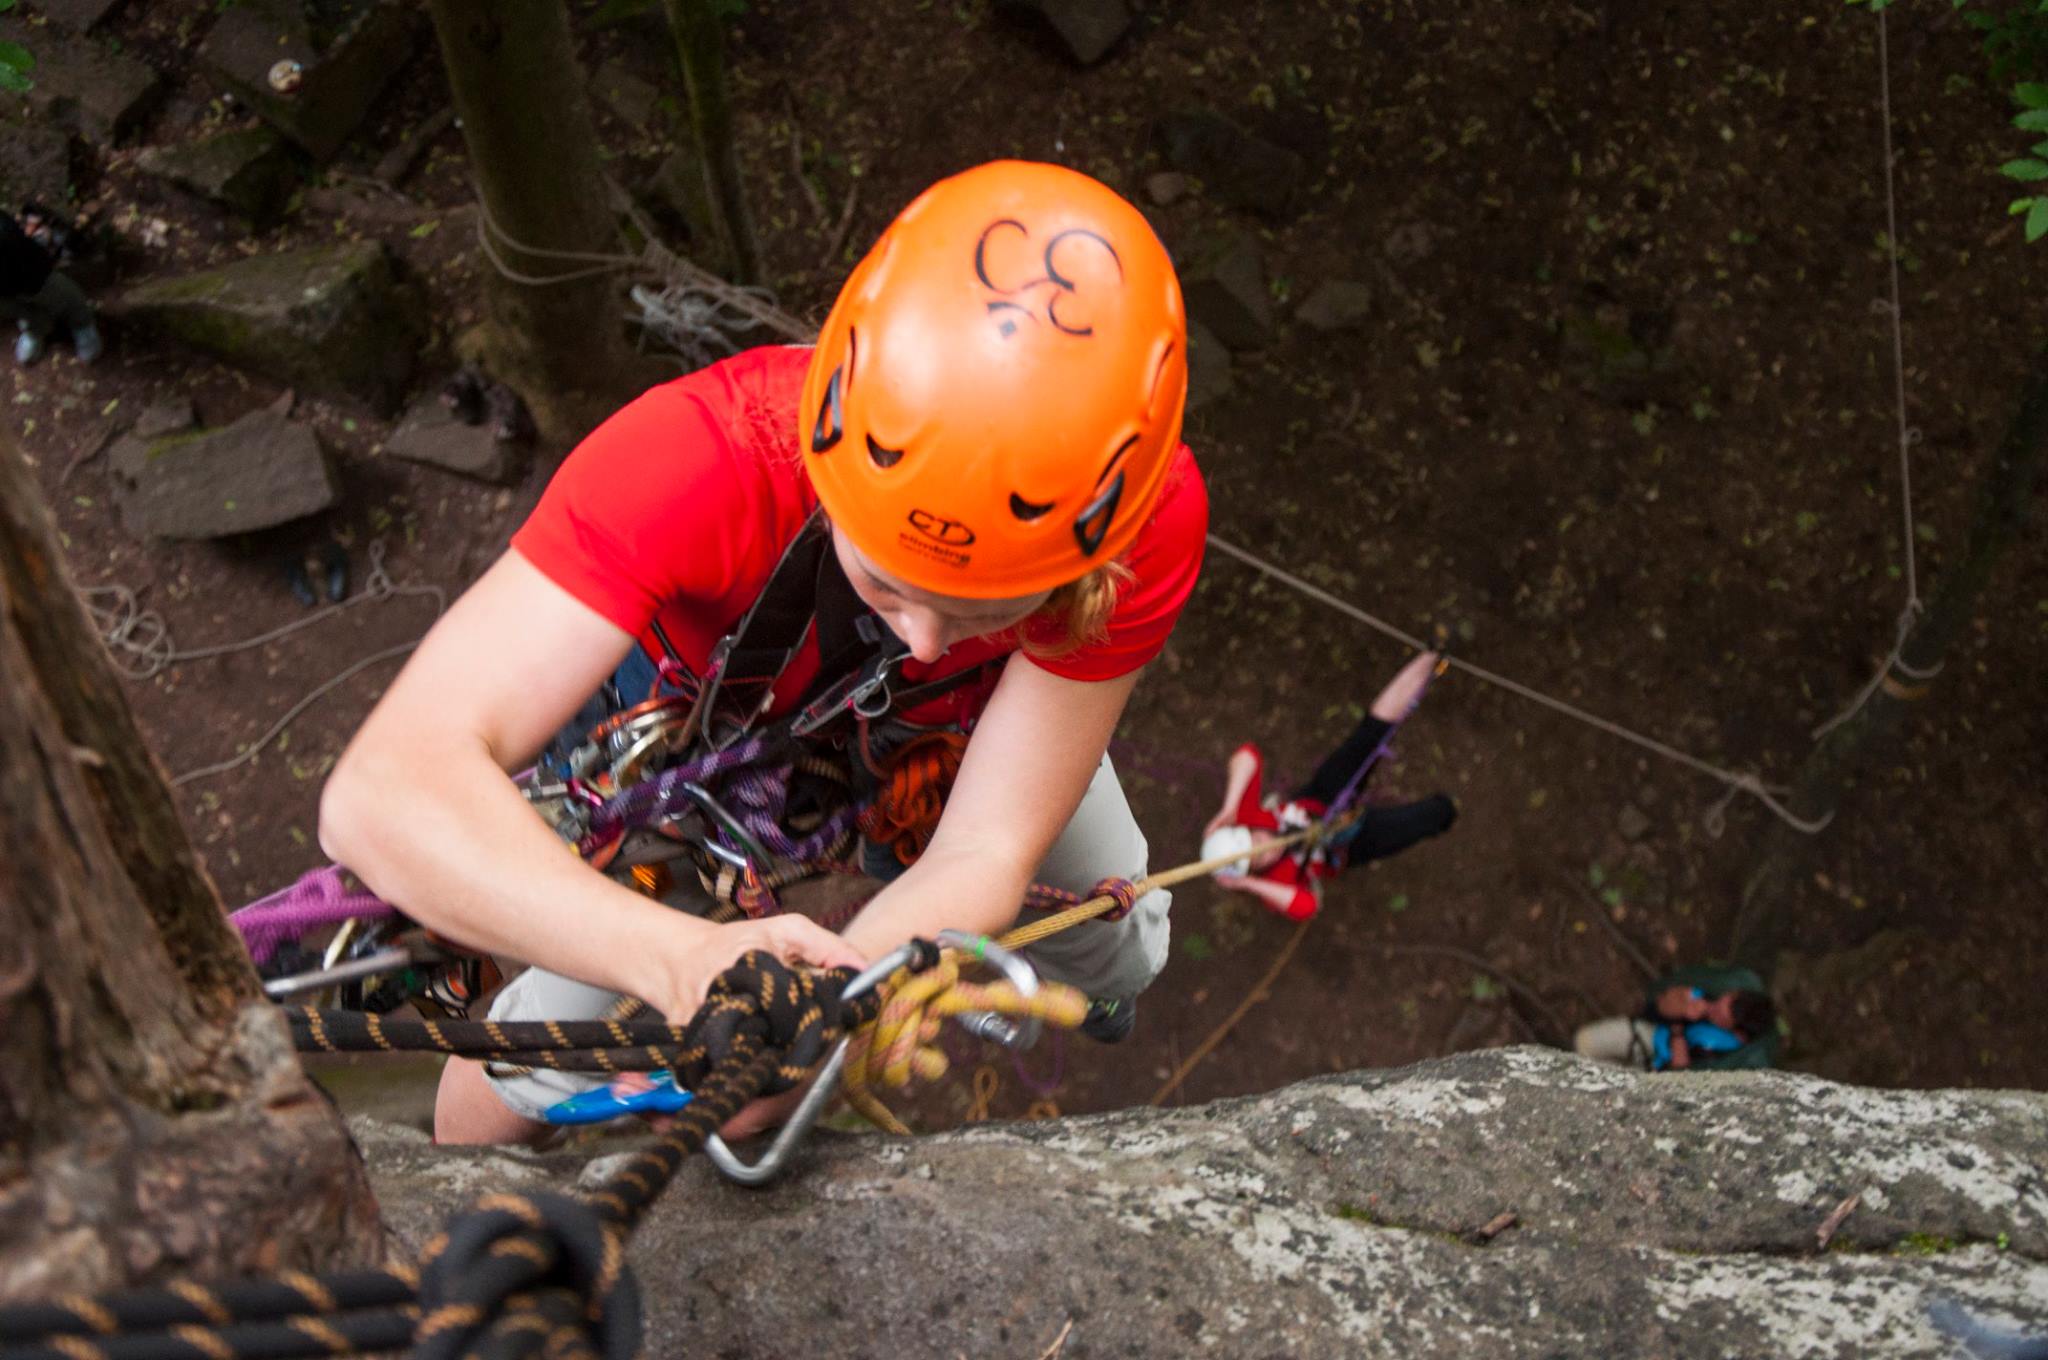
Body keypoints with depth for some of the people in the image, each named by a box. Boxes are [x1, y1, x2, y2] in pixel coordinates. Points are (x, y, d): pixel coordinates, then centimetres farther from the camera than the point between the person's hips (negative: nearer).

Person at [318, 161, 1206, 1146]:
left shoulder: (1147, 520, -41)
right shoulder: (702, 460, -48)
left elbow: (982, 859, -36)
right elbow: (385, 791, -55)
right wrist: (686, 956, -71)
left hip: (949, 725, 2)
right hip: (693, 689, -2)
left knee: (1109, 952, 15)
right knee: (548, 1053, -3)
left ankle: (1100, 973, 56)